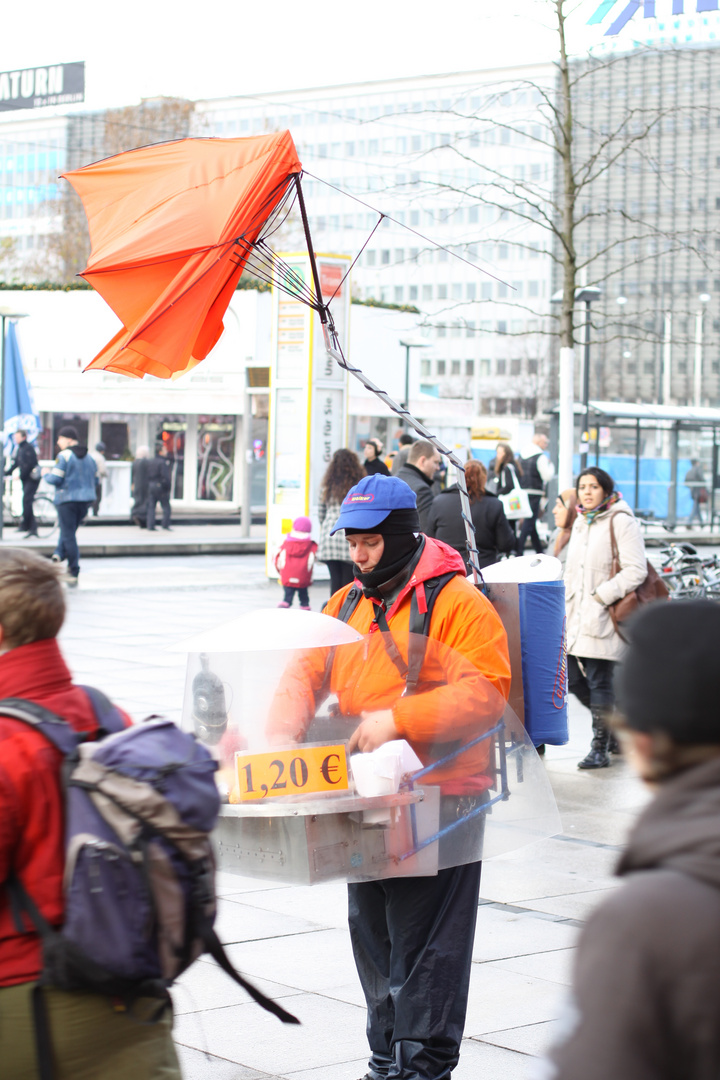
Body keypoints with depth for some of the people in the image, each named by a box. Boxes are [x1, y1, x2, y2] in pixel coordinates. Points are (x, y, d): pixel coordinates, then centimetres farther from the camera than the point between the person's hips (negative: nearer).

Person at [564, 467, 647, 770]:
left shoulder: (621, 522, -9)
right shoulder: (580, 523, 16)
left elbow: (636, 571, -15)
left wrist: (602, 596, -17)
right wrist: (567, 604, 16)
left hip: (603, 619, -8)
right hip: (577, 618, 8)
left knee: (599, 682, -6)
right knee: (574, 680, 8)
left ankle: (600, 748, 3)